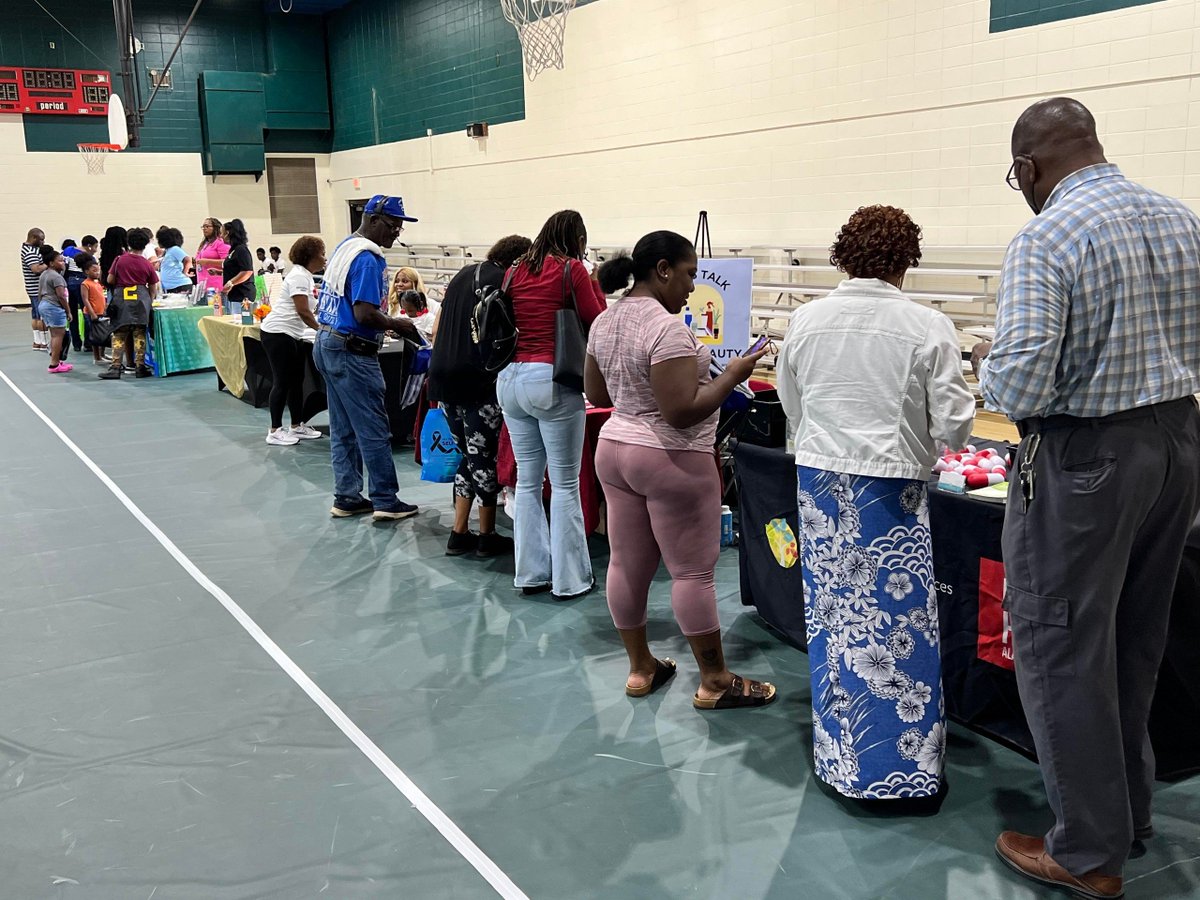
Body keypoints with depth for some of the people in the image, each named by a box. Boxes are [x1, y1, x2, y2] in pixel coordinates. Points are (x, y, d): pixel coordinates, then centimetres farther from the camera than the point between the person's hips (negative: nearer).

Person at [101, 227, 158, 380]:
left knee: (119, 334, 4)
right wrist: (150, 300, 20)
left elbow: (110, 280, 5)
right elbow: (153, 288, 4)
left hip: (121, 299, 0)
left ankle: (115, 368, 0)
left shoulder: (119, 260, 0)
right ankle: (140, 367, 3)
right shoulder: (147, 264, 0)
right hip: (141, 299, 0)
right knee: (139, 334, 3)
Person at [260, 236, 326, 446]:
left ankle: (297, 426, 20)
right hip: (278, 334, -10)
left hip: (292, 335, 10)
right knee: (282, 382, -5)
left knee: (296, 381, 12)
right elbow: (303, 312, -19)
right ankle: (275, 431, 1)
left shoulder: (305, 276, 15)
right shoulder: (299, 276, -16)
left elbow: (309, 310, 14)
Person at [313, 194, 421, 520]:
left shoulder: (344, 247, 13)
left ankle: (346, 498, 19)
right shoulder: (369, 258, -17)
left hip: (326, 344, 10)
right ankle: (386, 502, 4)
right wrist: (397, 325, -9)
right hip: (351, 352, -10)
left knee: (343, 430, 13)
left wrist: (388, 324, 13)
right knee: (374, 431, -2)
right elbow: (365, 314, -25)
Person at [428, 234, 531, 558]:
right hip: (477, 379, -7)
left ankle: (459, 534, 17)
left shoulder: (464, 274, 17)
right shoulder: (505, 281, -5)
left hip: (442, 374, 7)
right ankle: (487, 537, 14)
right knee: (485, 458, 4)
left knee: (469, 455, 17)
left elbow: (437, 328, 19)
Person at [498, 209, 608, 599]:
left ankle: (531, 573, 19)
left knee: (528, 479, 12)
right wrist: (594, 285, 12)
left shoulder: (516, 271, 12)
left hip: (510, 378, 6)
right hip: (551, 380, -6)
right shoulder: (572, 269, -4)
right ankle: (569, 579, 6)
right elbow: (597, 320, 0)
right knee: (565, 483, 1)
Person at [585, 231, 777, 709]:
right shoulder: (667, 327, -22)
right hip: (670, 460, -9)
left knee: (627, 564, 13)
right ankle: (715, 682, 13)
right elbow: (682, 412, -25)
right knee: (693, 571, 1)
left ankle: (640, 668, 25)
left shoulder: (604, 322, 6)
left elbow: (596, 394, 15)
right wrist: (731, 375, -14)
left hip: (614, 449, 9)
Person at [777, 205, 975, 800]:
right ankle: (903, 766, 16)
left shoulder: (805, 320, 1)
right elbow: (953, 427, -9)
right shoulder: (927, 327, -11)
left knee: (833, 618, 15)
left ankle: (837, 753, 30)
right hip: (890, 489, -4)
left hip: (818, 482, 4)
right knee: (898, 626, 5)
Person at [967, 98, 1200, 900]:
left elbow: (1017, 389, -24)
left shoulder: (1047, 238, -18)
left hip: (1086, 456, -8)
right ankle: (1131, 812, 37)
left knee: (1063, 649, 6)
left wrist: (990, 365, -3)